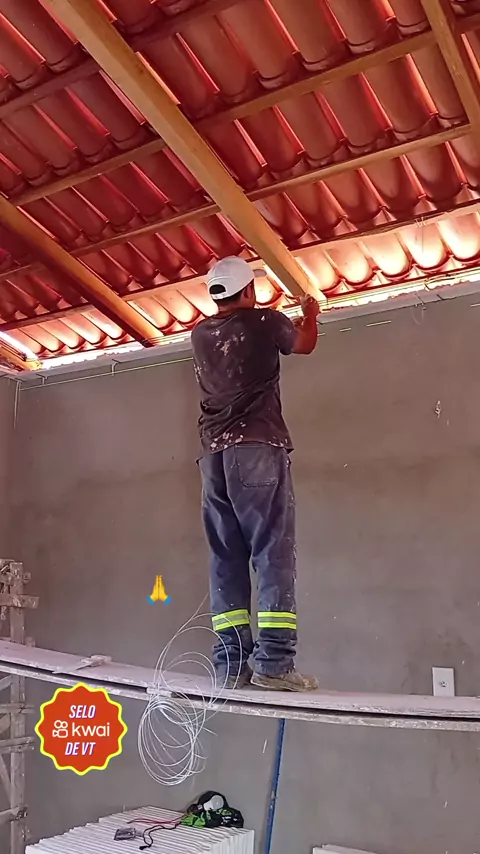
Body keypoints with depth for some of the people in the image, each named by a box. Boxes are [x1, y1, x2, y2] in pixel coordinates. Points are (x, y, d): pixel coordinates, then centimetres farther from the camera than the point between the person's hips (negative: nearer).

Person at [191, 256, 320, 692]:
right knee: (274, 551, -8)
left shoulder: (201, 334, 19)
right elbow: (305, 343, 24)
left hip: (214, 453, 6)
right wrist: (310, 313, 45)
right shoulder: (264, 321, 4)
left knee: (226, 557, 3)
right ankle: (274, 660, -14)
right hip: (258, 448, -5)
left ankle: (231, 662, -1)